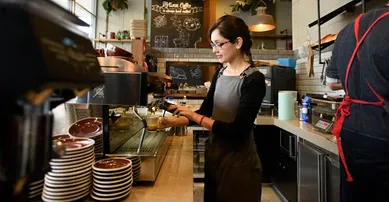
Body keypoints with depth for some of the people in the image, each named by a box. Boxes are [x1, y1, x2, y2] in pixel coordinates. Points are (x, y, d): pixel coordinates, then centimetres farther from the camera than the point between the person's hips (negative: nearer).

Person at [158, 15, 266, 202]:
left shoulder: (254, 80, -18)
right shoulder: (220, 74, 3)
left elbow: (237, 130, -23)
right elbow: (205, 111, 7)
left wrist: (194, 116, -21)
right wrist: (173, 121, -5)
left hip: (239, 164, -6)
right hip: (214, 157, 7)